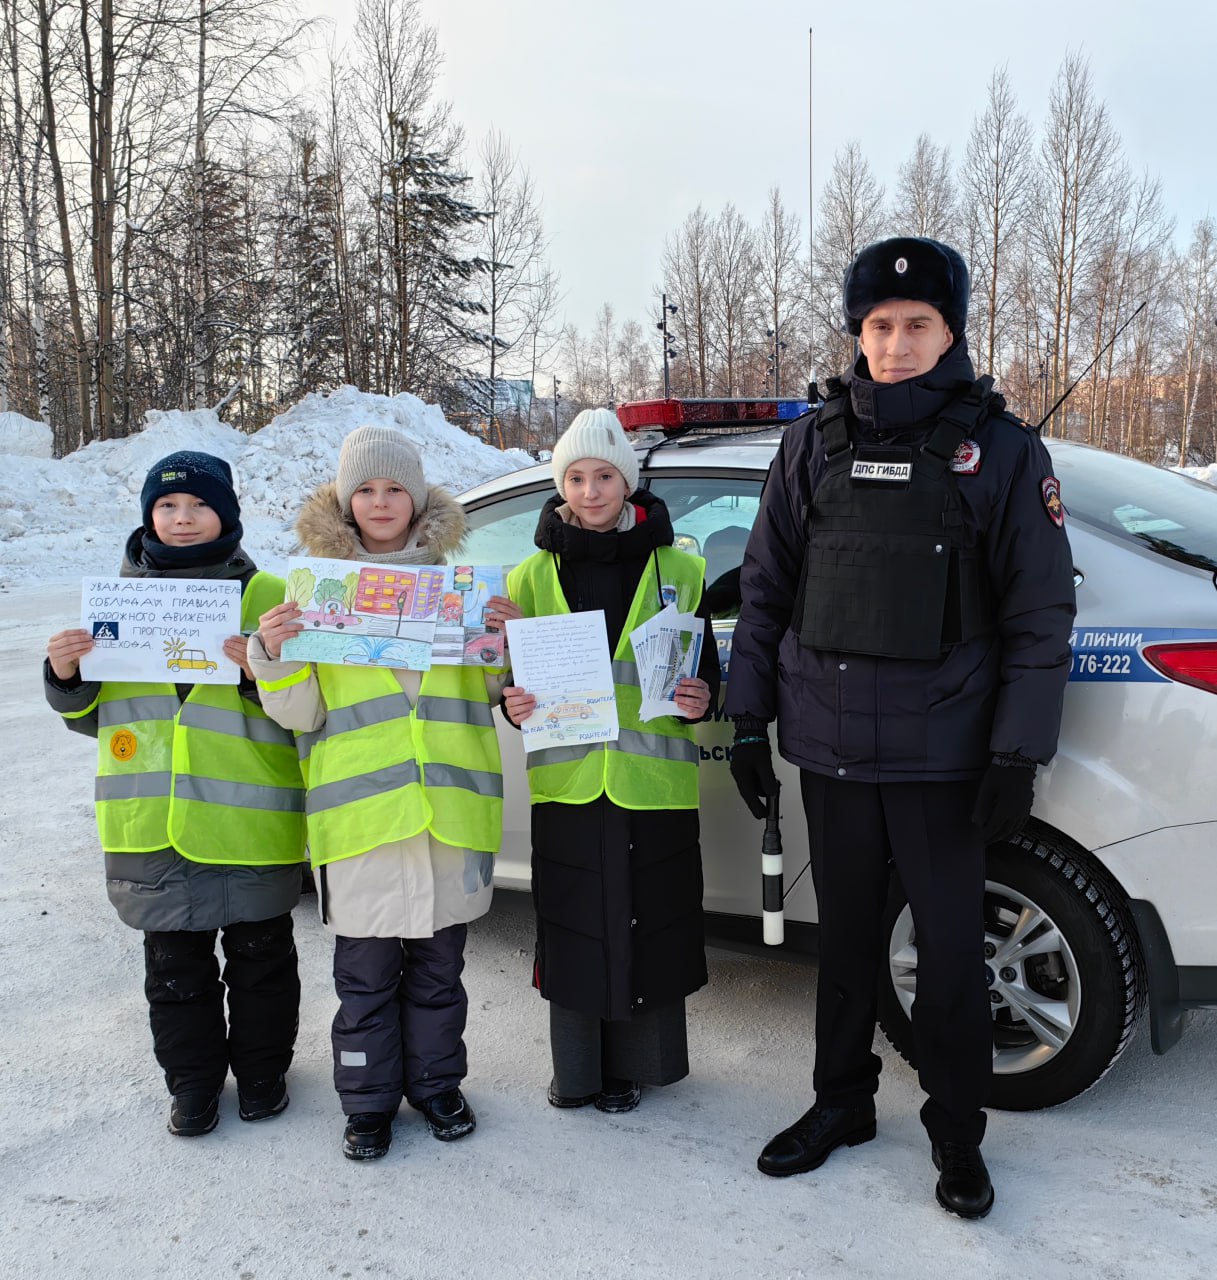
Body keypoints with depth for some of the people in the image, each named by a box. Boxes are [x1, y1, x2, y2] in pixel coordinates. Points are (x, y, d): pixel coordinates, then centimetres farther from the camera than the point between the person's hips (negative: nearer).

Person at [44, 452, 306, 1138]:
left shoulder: (267, 594, -2)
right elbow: (93, 716, 14)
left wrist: (262, 673, -23)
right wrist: (66, 676, -6)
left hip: (250, 820, -3)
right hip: (153, 822, 3)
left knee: (260, 955, 12)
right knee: (174, 962, 14)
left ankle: (262, 1068, 32)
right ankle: (193, 1081, 33)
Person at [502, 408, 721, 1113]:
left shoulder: (678, 569, 4)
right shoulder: (534, 576, 6)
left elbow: (706, 673, 9)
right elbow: (513, 675, 12)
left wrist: (701, 700, -12)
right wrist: (514, 703, -9)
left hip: (653, 784, -1)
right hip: (567, 783, 1)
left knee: (649, 923, 5)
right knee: (573, 923, 8)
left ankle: (632, 1062, 25)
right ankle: (577, 1067, 27)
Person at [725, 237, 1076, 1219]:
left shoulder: (1000, 449, -1)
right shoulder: (816, 445, 6)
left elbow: (1042, 612, -2)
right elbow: (766, 591, 9)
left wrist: (1019, 753, -8)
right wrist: (749, 721, 6)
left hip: (944, 754, -2)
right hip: (830, 748, 3)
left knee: (951, 949, 7)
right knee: (846, 937, 16)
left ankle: (956, 1132, 28)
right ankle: (842, 1103, 35)